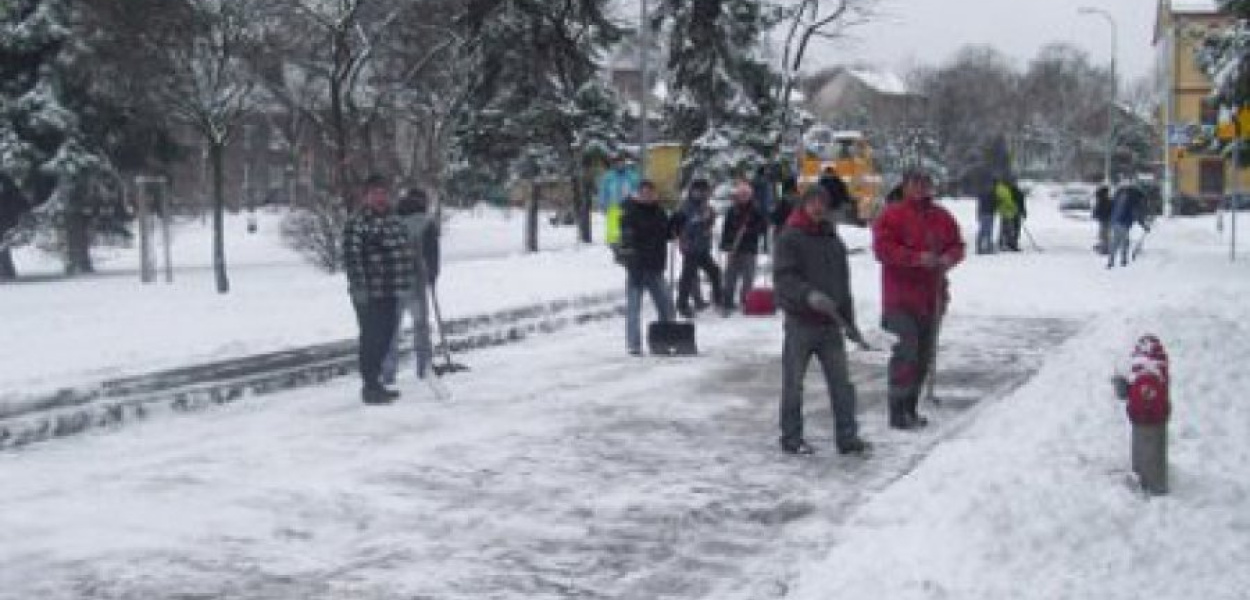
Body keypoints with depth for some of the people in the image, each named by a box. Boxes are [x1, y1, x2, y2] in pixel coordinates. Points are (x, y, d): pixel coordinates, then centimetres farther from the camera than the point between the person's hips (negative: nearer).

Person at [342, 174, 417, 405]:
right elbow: (352, 256, -19)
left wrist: (406, 285, 25)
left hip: (391, 295, 9)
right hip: (370, 296, -9)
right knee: (371, 340, -4)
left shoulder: (392, 220, 16)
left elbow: (403, 251, 25)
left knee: (385, 339, 15)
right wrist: (359, 286, -25)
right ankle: (370, 387, 3)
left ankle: (375, 383, 26)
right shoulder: (357, 223, -12)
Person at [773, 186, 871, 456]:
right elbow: (783, 278, -15)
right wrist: (808, 294, -30)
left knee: (841, 382, 3)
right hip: (800, 322, -5)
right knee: (793, 383, 2)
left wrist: (849, 322, 19)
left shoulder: (834, 241, 15)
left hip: (830, 323, 5)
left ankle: (847, 436, 9)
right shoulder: (789, 239, -4)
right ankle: (791, 437, 12)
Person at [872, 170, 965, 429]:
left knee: (924, 355, 11)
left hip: (932, 298, 7)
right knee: (906, 352, -11)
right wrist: (917, 258, -24)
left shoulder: (942, 217, 12)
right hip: (901, 299, -7)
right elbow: (883, 248, -16)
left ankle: (910, 409, 22)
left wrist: (949, 257, -8)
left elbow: (957, 245, 16)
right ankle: (898, 412, -4)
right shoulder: (892, 216, -6)